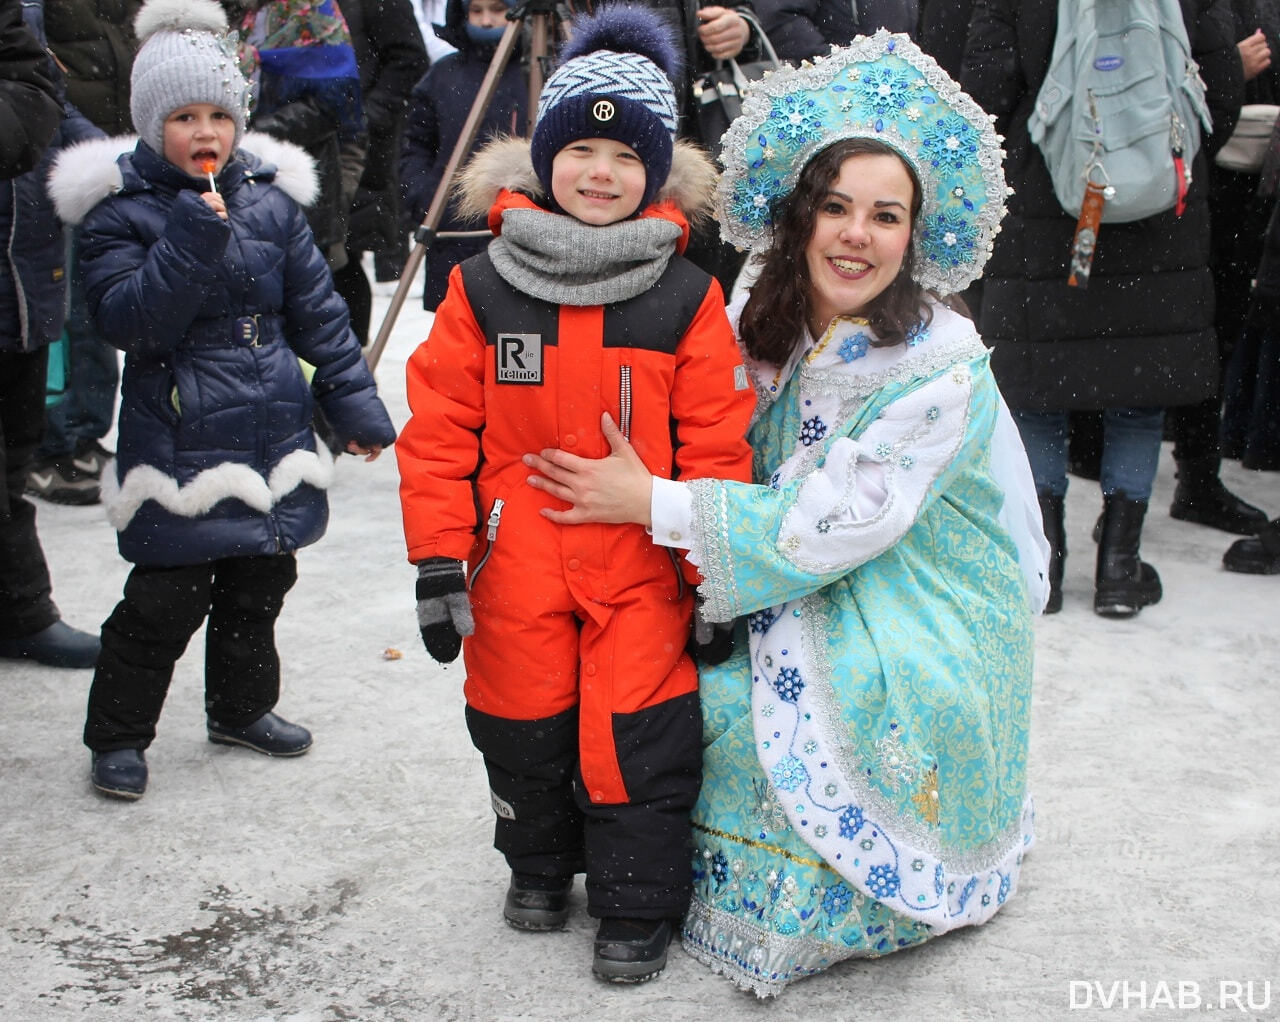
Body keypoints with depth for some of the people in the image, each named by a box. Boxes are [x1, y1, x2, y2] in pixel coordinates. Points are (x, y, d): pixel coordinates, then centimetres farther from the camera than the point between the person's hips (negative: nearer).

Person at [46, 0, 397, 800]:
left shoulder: (271, 199, 5)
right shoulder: (120, 210, -6)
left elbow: (317, 309, 10)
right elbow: (125, 320, -17)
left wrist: (354, 402, 8)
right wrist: (188, 244, -26)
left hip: (273, 433, 5)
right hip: (178, 442, -5)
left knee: (259, 583, 17)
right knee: (165, 599, -3)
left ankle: (242, 707, 38)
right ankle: (117, 735, 15)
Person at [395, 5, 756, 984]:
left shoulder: (688, 297, -4)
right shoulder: (482, 287, -2)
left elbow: (717, 444, -2)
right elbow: (439, 428, 0)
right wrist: (438, 560, -3)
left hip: (643, 569, -1)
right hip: (515, 568, 2)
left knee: (635, 731, -2)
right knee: (521, 721, 13)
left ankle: (636, 903, 21)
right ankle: (540, 862, 41)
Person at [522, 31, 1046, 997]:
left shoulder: (942, 368, -20)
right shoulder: (769, 333, -1)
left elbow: (827, 527, -23)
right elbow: (744, 475, 10)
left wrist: (651, 502, -21)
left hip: (920, 650, -5)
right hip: (803, 607, 6)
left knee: (719, 714, -22)